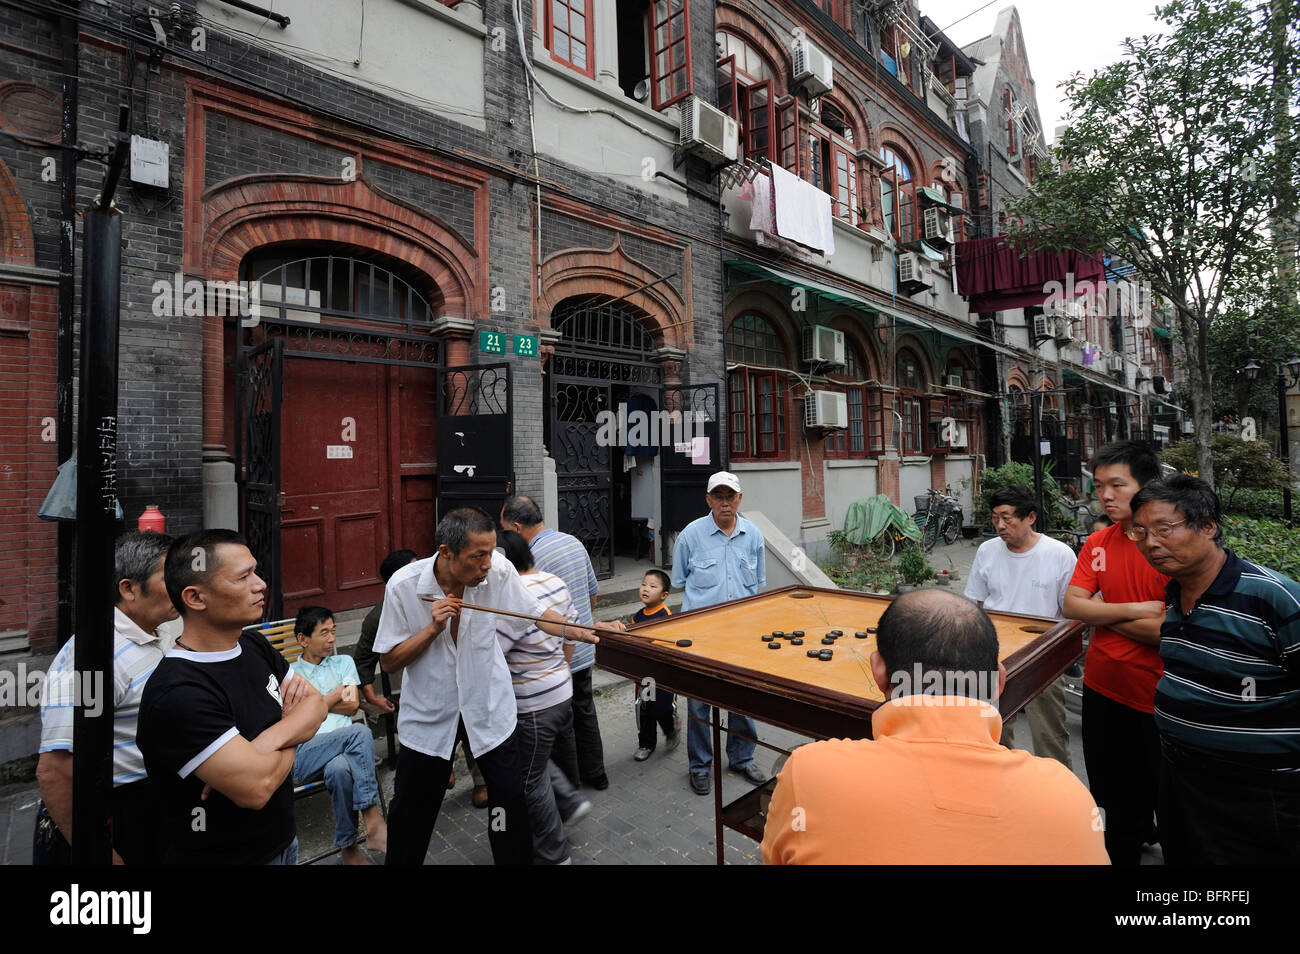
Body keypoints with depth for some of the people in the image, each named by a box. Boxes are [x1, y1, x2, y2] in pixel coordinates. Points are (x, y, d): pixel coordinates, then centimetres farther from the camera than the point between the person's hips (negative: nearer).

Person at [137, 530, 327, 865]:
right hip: (221, 854, -7)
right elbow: (257, 787, -30)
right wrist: (291, 731, -12)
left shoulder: (255, 645, -3)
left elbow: (317, 703, -2)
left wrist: (273, 737, -21)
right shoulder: (176, 692, -27)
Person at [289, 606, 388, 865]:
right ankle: (373, 821, -32)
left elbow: (352, 706, 8)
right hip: (304, 753, -2)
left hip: (342, 745, 2)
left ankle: (348, 848, -22)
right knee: (359, 731, -34)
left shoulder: (344, 662, 20)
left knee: (339, 768, -38)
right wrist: (338, 694, 4)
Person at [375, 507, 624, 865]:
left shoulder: (498, 570, -19)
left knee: (509, 795, 8)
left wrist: (583, 632, -22)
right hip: (428, 711, 0)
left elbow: (537, 614, -8)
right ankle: (400, 859, 44)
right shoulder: (404, 585, -20)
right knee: (412, 809, 15)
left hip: (488, 702, 1)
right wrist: (433, 628, -26)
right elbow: (389, 662, -11)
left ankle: (517, 858, 33)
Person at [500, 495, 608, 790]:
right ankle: (594, 774, 36)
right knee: (585, 711, 21)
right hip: (584, 649, 8)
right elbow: (593, 592, 11)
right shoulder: (574, 542, 2)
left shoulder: (535, 557, -23)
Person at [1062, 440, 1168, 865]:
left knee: (1158, 795, 15)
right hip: (1102, 687, 5)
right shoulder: (1097, 543, 1)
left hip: (1154, 698, -5)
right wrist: (1132, 610, -18)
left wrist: (1101, 612, -13)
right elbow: (1071, 605, -6)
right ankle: (1124, 852, 42)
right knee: (1114, 797, 22)